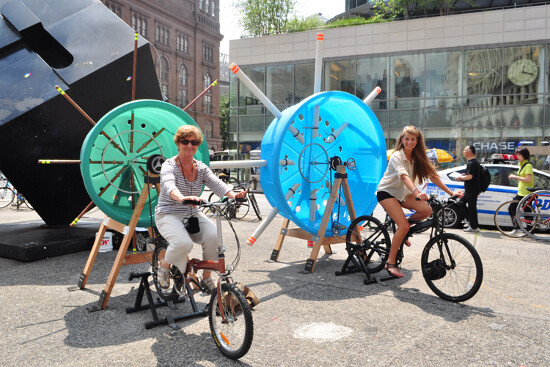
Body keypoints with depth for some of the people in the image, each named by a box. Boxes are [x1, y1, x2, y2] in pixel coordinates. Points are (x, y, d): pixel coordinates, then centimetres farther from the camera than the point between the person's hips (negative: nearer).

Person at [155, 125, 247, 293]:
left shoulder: (201, 168, 7)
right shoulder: (169, 165, -9)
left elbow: (217, 183, -10)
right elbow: (169, 186, -31)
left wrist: (233, 195, -33)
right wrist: (182, 198, -54)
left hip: (192, 214, 5)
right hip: (168, 215, -4)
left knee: (214, 235, -23)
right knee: (184, 243, -32)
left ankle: (206, 277, -2)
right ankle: (164, 267, 2)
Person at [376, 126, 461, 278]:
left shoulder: (418, 158, -1)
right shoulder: (397, 156, -21)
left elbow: (433, 176, -4)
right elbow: (404, 177, -37)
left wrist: (451, 192, -13)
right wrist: (417, 193, -54)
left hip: (403, 193, 7)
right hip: (387, 192, -6)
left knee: (427, 209, -17)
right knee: (404, 226, -22)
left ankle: (402, 232, 7)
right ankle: (390, 262, -11)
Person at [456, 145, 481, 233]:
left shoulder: (472, 163, -18)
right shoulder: (475, 162, 16)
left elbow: (469, 177, -27)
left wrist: (460, 177, -10)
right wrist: (464, 175, 14)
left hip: (472, 190, -11)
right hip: (470, 189, 11)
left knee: (472, 207, -4)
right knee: (461, 203, 16)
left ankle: (474, 227, 3)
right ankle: (470, 221, 19)